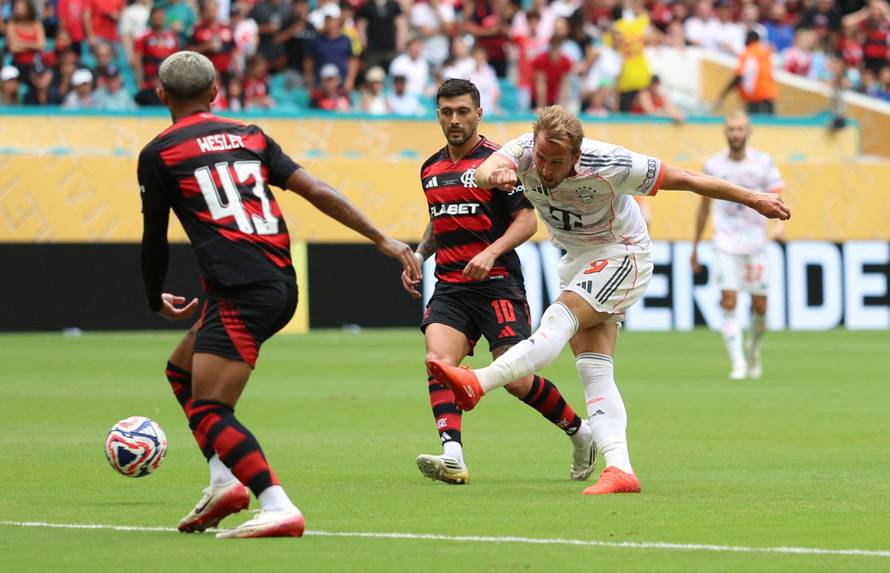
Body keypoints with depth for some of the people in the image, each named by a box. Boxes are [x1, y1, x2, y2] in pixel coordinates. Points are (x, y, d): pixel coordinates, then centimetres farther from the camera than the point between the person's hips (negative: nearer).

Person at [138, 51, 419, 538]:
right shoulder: (250, 137, 19)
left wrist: (156, 300, 29)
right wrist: (383, 241, 12)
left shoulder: (158, 154, 5)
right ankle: (225, 480, 13)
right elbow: (319, 194, 11)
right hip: (282, 286, 7)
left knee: (208, 412, -10)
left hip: (239, 292, -7)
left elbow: (154, 242, 11)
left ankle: (278, 507, -27)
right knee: (181, 369, 25)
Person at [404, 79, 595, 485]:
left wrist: (492, 253, -22)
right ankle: (453, 459, -31)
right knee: (438, 361, -20)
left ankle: (579, 431, 19)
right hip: (449, 288, 5)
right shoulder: (430, 169, 15)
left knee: (516, 379, -7)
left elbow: (527, 220, -8)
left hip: (497, 284, -5)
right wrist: (417, 256, 14)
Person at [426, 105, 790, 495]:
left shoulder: (609, 165, -28)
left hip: (621, 254, -6)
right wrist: (495, 174, -65)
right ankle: (620, 470, -12)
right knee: (593, 370, -5)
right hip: (577, 258, 6)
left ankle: (478, 383, -40)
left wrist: (753, 199, -13)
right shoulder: (524, 152, -18)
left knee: (561, 317, -28)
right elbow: (485, 170, -40)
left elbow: (687, 180, -19)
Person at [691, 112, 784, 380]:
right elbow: (704, 207, 13)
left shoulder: (763, 162, -1)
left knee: (759, 307, 4)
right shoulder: (713, 165, 3)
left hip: (756, 245, 0)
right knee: (728, 305, -13)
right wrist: (695, 247, 15)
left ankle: (753, 348, 33)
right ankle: (738, 363, -12)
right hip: (726, 245, 0)